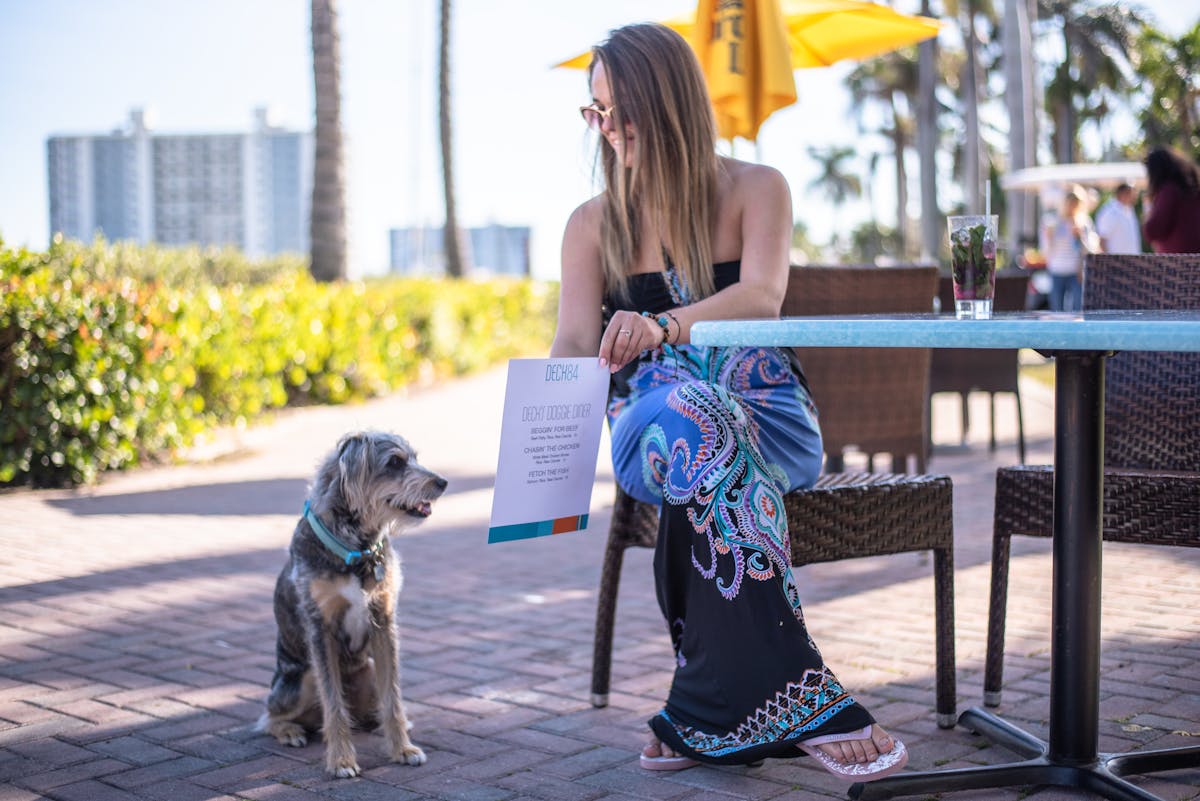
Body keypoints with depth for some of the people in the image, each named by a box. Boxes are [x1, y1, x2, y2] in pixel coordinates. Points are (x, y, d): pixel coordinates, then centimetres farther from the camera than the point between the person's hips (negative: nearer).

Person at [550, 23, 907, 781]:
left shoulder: (755, 189, 6)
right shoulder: (593, 224, 14)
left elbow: (762, 296, -14)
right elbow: (574, 345, 0)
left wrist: (664, 326, -34)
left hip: (763, 411, -1)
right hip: (652, 421, 1)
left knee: (696, 426, -39)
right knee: (693, 422, -38)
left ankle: (705, 716, -38)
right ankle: (803, 702, -45)